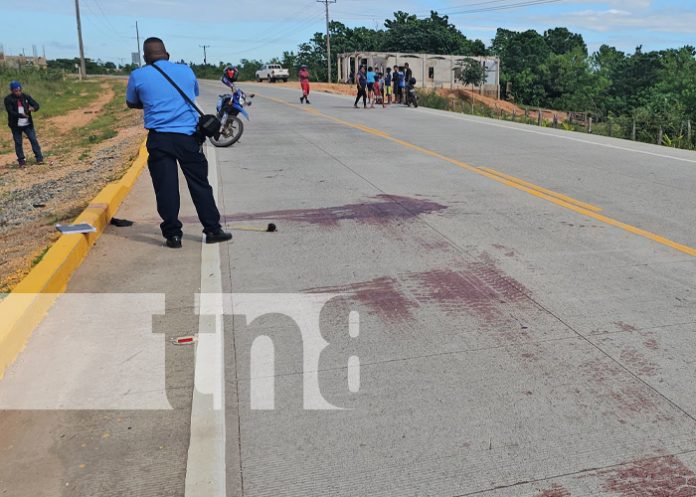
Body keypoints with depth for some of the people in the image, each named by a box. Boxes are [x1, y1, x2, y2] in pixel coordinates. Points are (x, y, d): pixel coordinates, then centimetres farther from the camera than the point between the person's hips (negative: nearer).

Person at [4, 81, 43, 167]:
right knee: (18, 143, 5)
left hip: (27, 124, 2)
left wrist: (33, 108, -27)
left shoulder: (26, 96, 1)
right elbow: (11, 112, -17)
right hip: (16, 125, -1)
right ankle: (21, 161, 13)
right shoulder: (8, 99, -8)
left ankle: (39, 158, 6)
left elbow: (36, 104, -3)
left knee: (33, 140, -1)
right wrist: (22, 115, -32)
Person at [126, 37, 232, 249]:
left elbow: (131, 103, 19)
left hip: (159, 138, -1)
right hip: (188, 136, 1)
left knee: (166, 188, 4)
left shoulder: (138, 76, 3)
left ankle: (173, 234, 7)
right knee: (200, 184, 8)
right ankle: (212, 230, 12)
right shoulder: (186, 71, 9)